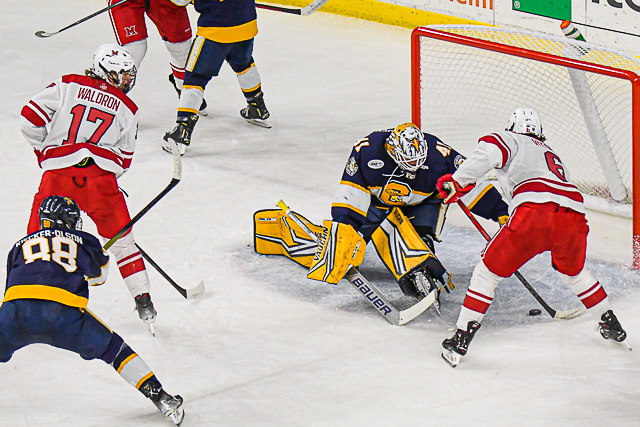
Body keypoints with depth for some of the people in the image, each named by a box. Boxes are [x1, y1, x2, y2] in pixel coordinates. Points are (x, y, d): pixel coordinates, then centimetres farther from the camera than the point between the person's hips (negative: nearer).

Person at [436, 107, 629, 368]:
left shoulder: (512, 140, 22)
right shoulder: (552, 155, 42)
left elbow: (489, 151, -3)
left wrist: (457, 181, -3)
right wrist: (506, 243, 54)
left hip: (536, 213, -6)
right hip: (574, 217, 6)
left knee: (489, 270, 8)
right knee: (573, 272, 36)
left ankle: (461, 340, 1)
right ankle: (611, 326, 43)